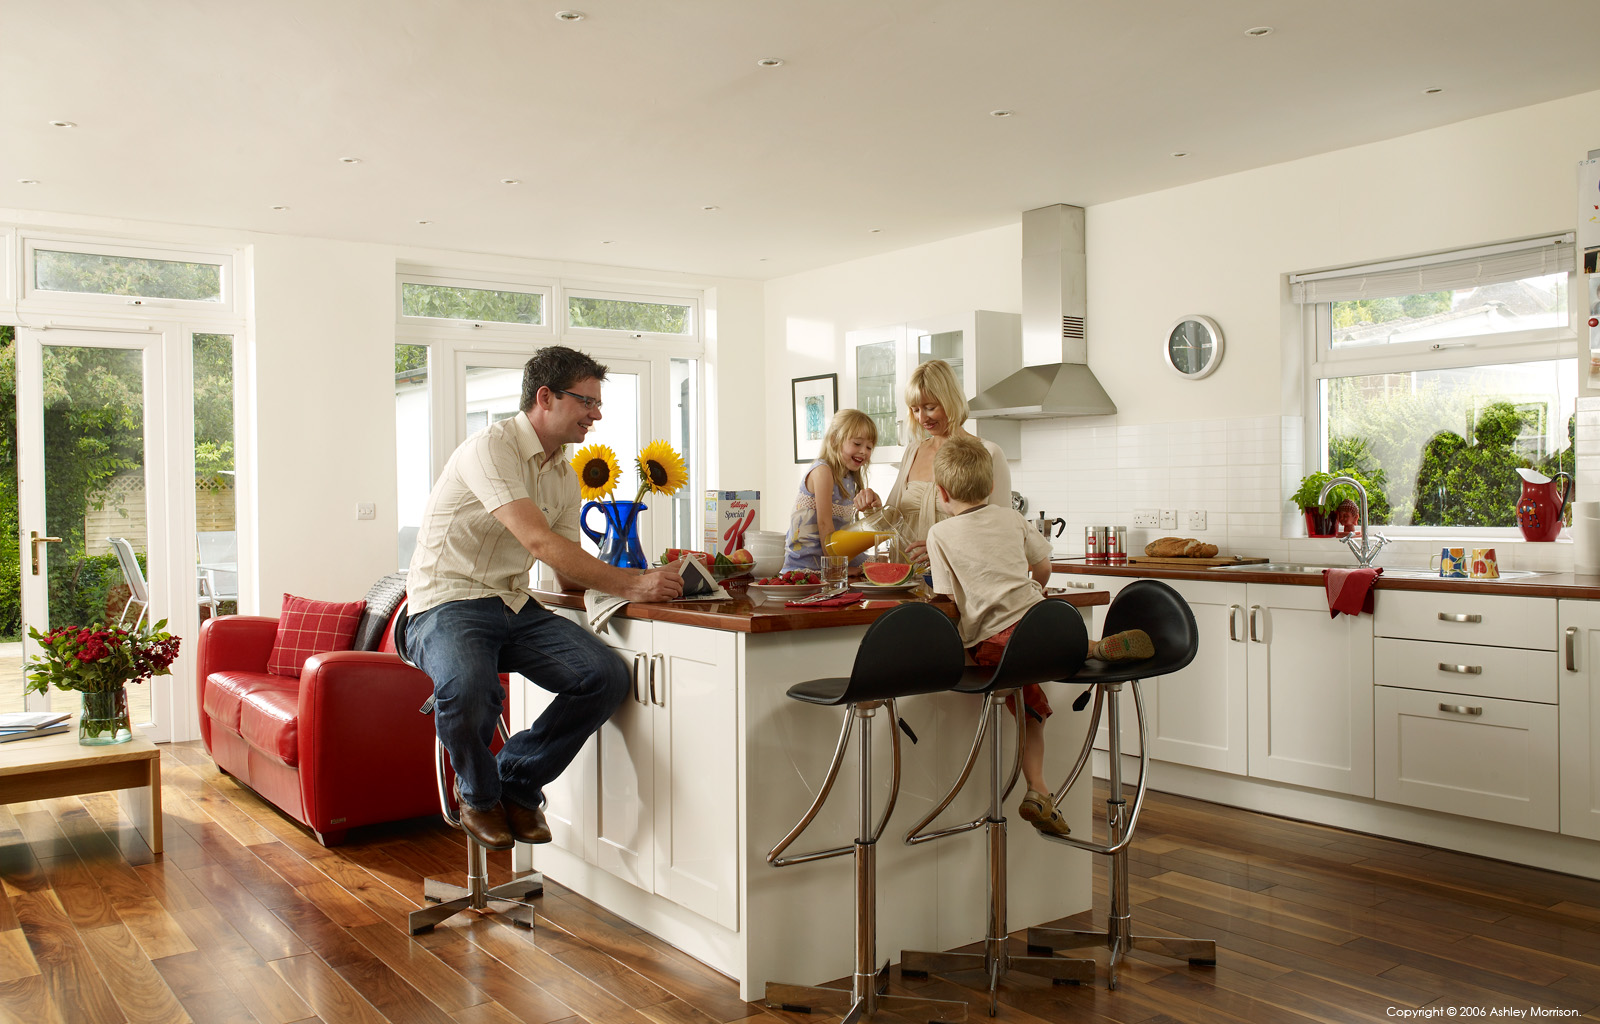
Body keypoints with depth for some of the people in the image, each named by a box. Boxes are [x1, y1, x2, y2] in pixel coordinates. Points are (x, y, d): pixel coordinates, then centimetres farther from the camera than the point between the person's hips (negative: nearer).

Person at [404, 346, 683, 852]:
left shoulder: (564, 476, 14)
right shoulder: (492, 447, -14)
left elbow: (568, 573, 12)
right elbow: (540, 543, -26)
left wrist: (644, 574, -4)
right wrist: (631, 584, -27)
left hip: (515, 607, 7)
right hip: (448, 605, -7)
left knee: (608, 676, -17)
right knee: (467, 691, -38)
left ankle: (518, 782, 7)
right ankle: (480, 796, -2)